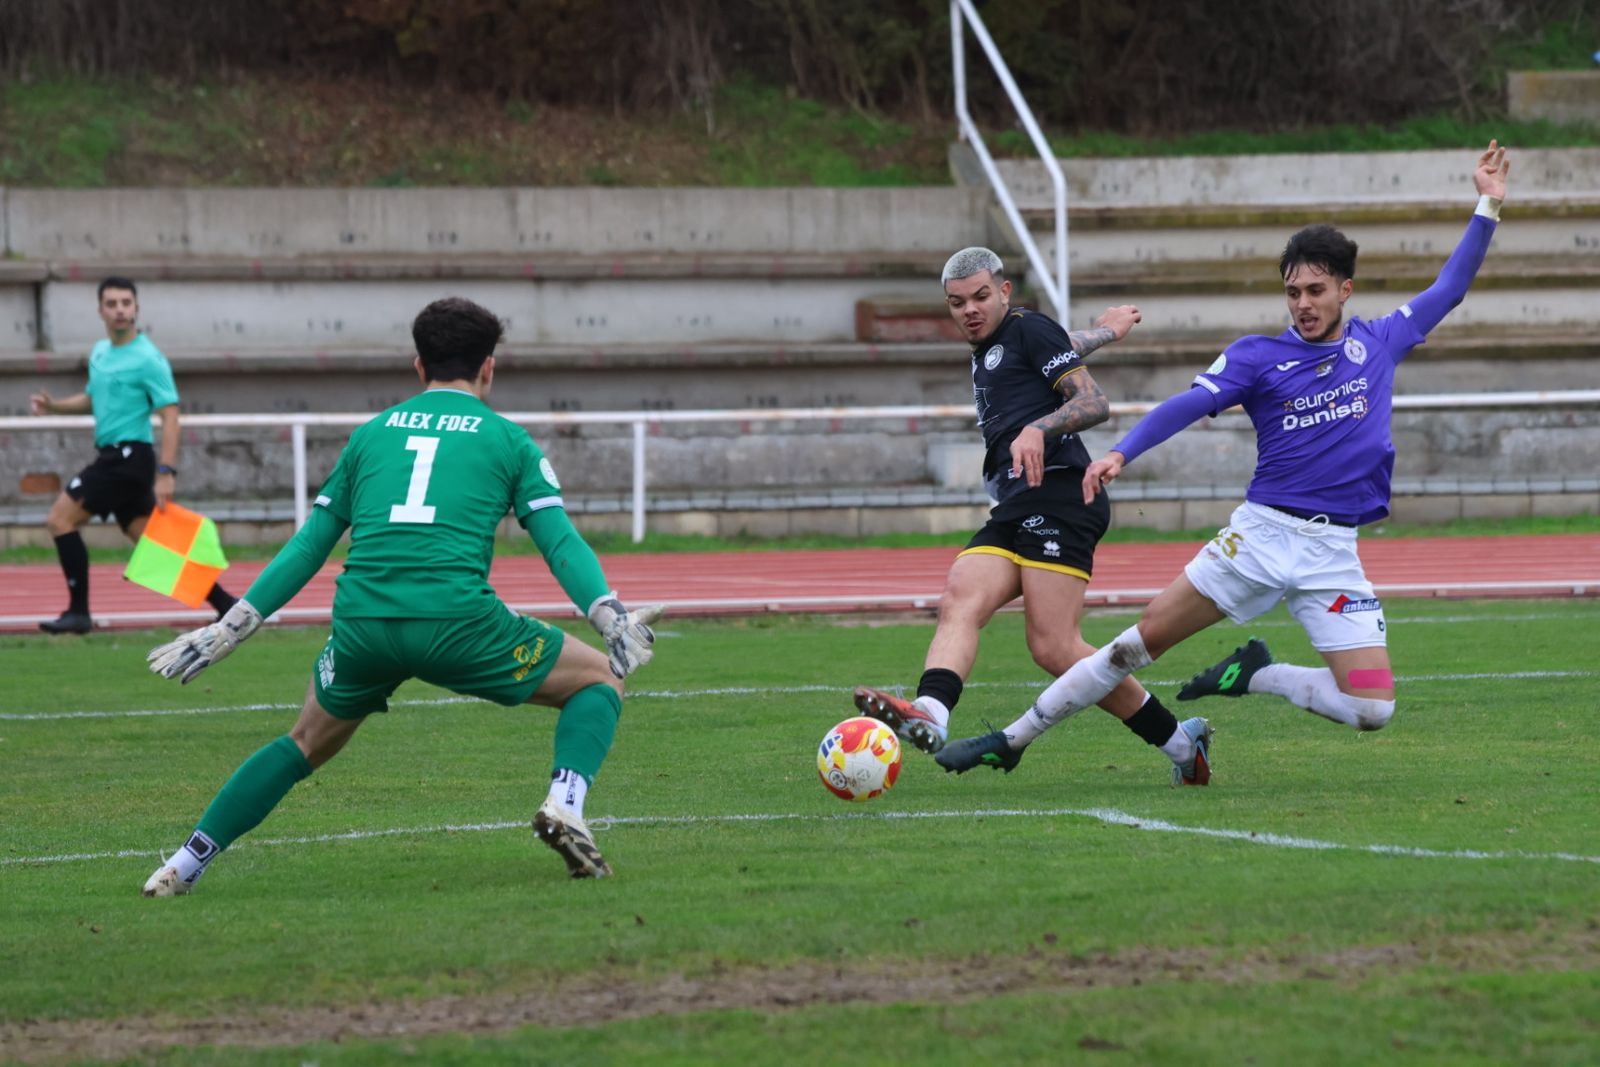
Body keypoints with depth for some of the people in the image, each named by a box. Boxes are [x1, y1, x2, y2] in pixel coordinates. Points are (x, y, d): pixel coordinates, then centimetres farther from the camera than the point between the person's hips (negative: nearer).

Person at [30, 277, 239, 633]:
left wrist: (166, 472, -24)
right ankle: (225, 604, 8)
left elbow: (169, 414, -15)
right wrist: (53, 406, 11)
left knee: (61, 519, -10)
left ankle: (78, 611, -9)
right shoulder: (100, 353, 15)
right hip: (114, 457, 9)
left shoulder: (148, 359, -11)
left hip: (129, 454, -9)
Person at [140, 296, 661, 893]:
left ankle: (185, 864, 19)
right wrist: (610, 617, -4)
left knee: (309, 742, 28)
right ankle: (565, 805, -10)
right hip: (457, 620, -3)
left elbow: (307, 547, 22)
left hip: (361, 621, 3)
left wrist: (232, 627, 26)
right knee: (598, 680, 15)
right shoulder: (507, 440, 13)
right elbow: (560, 542, 1)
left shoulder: (371, 435, 22)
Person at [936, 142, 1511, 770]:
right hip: (1260, 531, -2)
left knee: (1372, 709, -11)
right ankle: (1015, 738, 5)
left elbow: (1449, 288, 21)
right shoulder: (1257, 357, 2)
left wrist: (1488, 206, 19)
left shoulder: (1378, 343, 10)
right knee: (1146, 637, -6)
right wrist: (1121, 453, -26)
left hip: (1334, 553, 2)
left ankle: (1254, 676, 12)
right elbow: (1187, 406, -10)